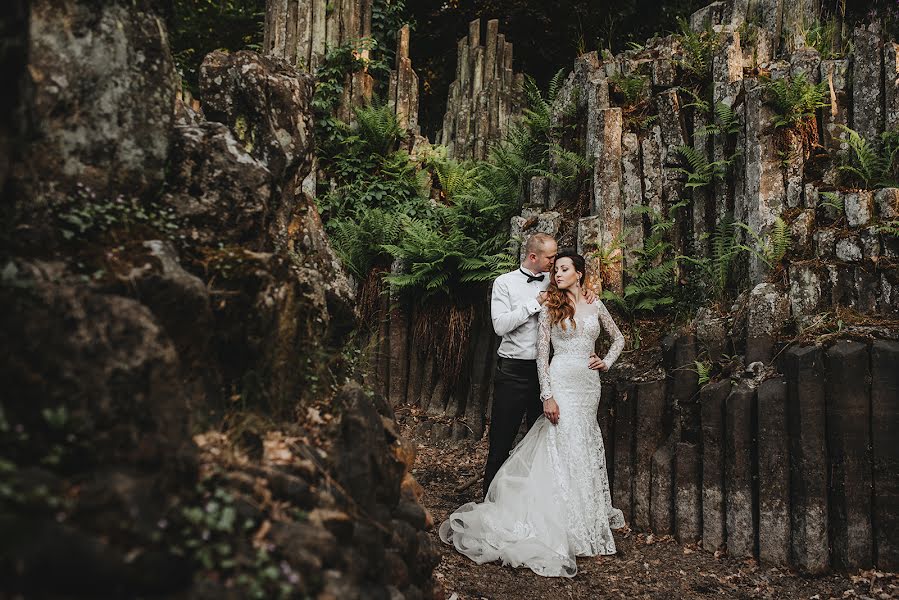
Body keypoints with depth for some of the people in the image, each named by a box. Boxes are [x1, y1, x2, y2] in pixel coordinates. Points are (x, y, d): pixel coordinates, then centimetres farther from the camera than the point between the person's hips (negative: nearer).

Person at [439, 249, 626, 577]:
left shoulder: (595, 307, 9)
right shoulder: (551, 307, -1)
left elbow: (618, 337, 24)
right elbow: (542, 353, -6)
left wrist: (607, 362, 7)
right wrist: (547, 396, -13)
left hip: (589, 384, 4)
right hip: (561, 382, -4)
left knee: (585, 449, 10)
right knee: (563, 451, -6)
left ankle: (590, 515, 22)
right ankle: (563, 525, 1)